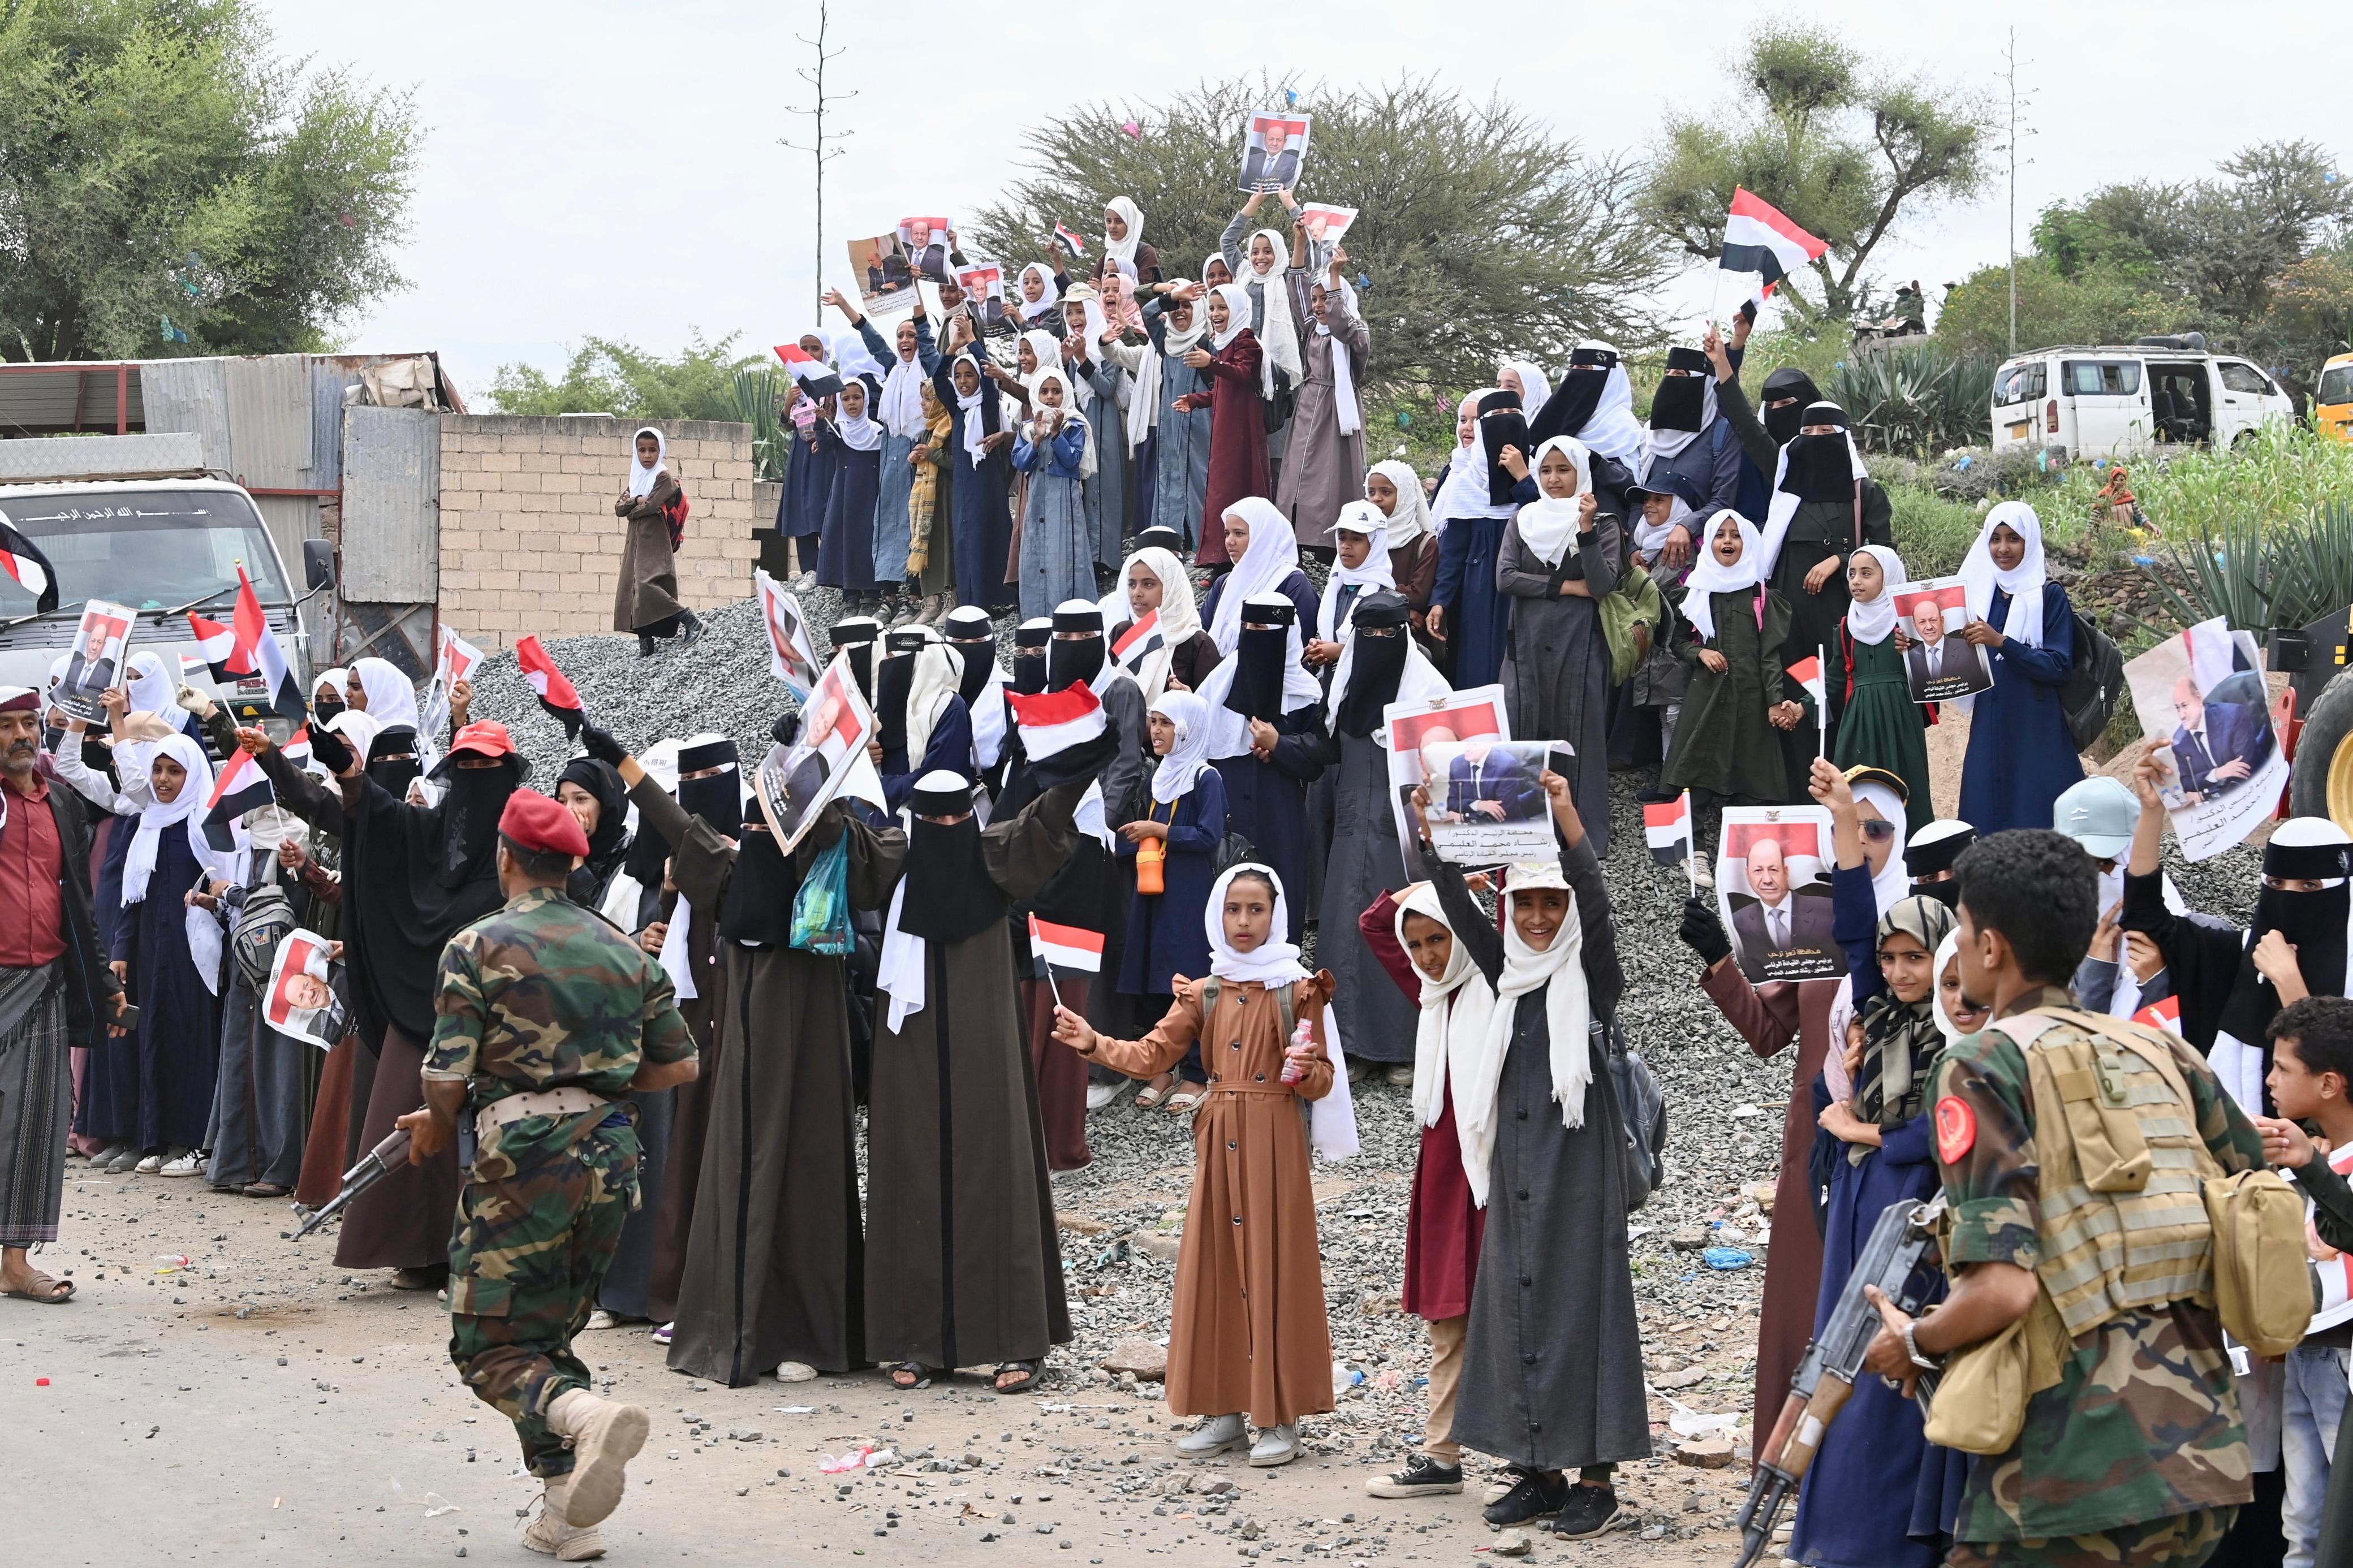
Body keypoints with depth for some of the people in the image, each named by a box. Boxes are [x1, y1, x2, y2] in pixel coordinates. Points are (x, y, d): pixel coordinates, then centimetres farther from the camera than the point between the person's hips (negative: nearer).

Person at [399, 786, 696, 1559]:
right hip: (611, 1153, 5)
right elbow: (679, 1065, 14)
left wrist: (436, 1134, 10)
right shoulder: (625, 951, 11)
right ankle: (566, 1517, 11)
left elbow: (447, 1078, -10)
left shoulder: (478, 946, -4)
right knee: (549, 1334, 19)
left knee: (490, 1347, 3)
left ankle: (588, 1415, -27)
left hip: (522, 1153, -5)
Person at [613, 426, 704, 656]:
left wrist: (631, 512, 2)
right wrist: (636, 501, -11)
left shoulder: (664, 477, -5)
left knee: (648, 585, -23)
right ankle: (645, 642, 6)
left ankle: (692, 622, -18)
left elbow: (650, 507, -15)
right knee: (631, 589, 2)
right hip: (635, 540, 8)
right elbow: (619, 508, 8)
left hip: (655, 540, -8)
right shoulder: (635, 478, 17)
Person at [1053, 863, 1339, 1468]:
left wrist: (1302, 1071, -24)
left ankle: (1280, 1416, 3)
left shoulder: (1298, 990, -2)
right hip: (1219, 1140, 4)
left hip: (1275, 1140, -4)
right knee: (1214, 1268, 4)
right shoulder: (1204, 994, 10)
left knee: (1273, 1270, -3)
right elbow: (1153, 1056, 3)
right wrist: (1095, 1045, -11)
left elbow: (1322, 1079, -2)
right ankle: (1225, 1410, 12)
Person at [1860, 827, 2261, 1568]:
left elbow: (2003, 1288, -16)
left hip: (2079, 1487, -6)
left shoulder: (1985, 1063, -6)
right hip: (2211, 1472, 6)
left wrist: (1914, 1344, 2)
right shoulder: (2166, 1055, 12)